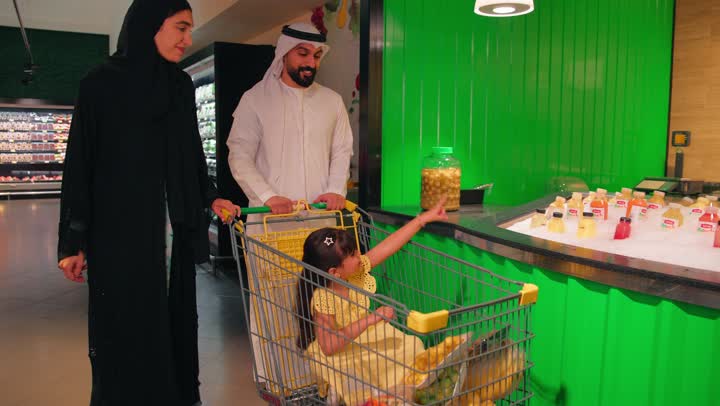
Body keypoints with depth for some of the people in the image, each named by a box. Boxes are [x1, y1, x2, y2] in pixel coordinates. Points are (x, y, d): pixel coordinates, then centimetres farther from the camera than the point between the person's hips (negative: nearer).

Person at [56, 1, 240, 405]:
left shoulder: (182, 85, 9)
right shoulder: (102, 83, -5)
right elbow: (80, 163, -6)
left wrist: (211, 197, 5)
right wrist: (73, 242, -8)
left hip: (173, 229, 5)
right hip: (120, 231, -4)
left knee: (175, 318, 10)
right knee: (127, 326, 3)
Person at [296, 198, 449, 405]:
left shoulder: (355, 271, -12)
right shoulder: (323, 299, -32)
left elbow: (388, 245, -9)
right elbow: (329, 346, -40)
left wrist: (424, 218, -9)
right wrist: (371, 319, -42)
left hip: (362, 340, 7)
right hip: (335, 356, -7)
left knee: (409, 346, 0)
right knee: (355, 382, -31)